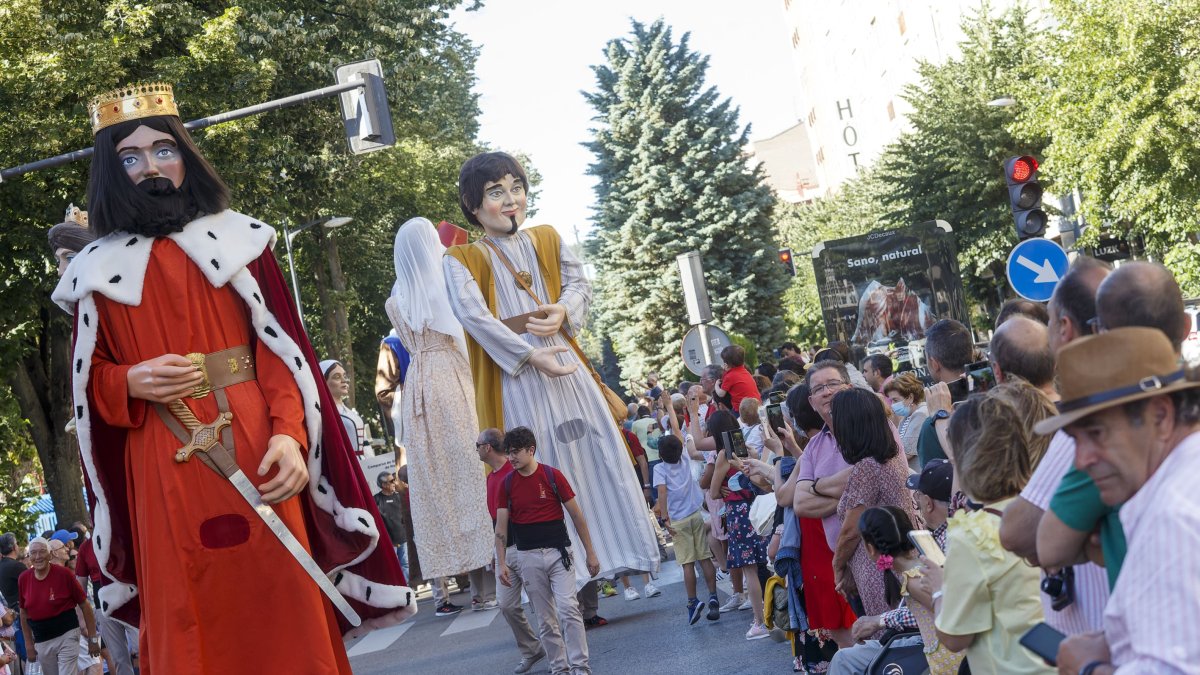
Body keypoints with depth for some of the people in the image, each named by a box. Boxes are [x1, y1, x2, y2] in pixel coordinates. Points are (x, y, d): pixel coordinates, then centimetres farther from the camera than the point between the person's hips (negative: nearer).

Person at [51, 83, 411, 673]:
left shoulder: (236, 239, 6)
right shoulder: (99, 270, 8)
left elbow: (283, 348, 0)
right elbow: (90, 385, 11)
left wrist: (289, 433, -13)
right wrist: (129, 384, -11)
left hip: (255, 450, 0)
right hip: (162, 470, 1)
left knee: (282, 613, 0)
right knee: (191, 622, 4)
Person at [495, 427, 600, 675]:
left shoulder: (552, 475, -4)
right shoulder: (507, 484, 3)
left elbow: (576, 514, 1)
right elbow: (501, 527, 5)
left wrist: (590, 552, 1)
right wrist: (501, 563, -3)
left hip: (557, 552, -2)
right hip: (528, 557, 2)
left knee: (568, 609, -14)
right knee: (546, 618, 5)